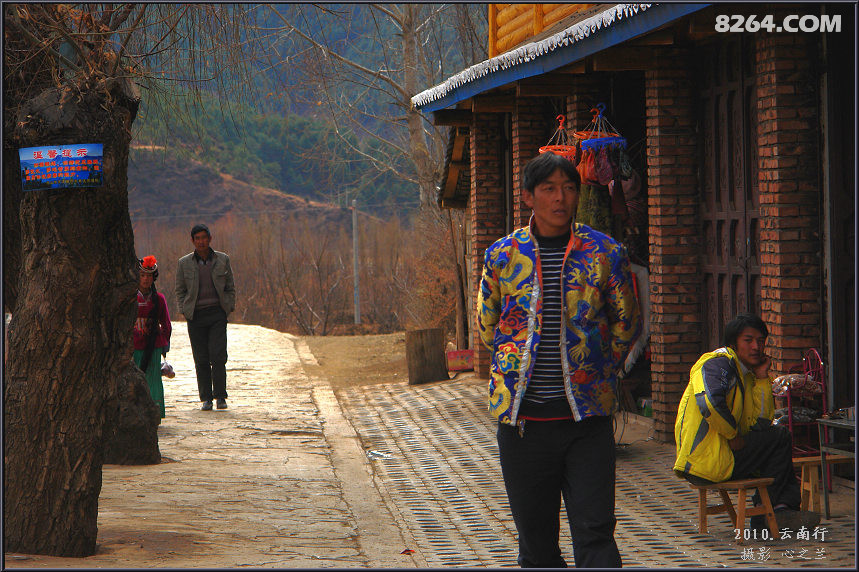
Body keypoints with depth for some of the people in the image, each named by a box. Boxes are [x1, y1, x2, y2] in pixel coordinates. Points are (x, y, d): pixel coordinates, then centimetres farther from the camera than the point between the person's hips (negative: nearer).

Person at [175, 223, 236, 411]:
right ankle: (206, 399, 6)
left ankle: (220, 397, -4)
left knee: (218, 356, -11)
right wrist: (184, 311, 0)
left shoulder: (222, 260, 6)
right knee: (201, 359, -1)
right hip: (196, 316, 1)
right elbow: (180, 290, 11)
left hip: (217, 313, -1)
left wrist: (229, 309, 2)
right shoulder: (184, 263, 5)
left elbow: (230, 287, 12)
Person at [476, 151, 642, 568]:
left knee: (595, 533, -8)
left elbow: (626, 325, 13)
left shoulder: (604, 254, 2)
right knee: (535, 537, 9)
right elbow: (487, 327, 17)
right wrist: (520, 364, 11)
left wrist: (595, 370, 9)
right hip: (522, 418, 2)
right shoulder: (502, 256, 4)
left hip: (588, 418, -1)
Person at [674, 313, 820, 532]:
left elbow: (760, 422, 11)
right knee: (780, 437, -6)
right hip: (707, 462, -10)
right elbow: (710, 404, -29)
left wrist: (762, 379, 5)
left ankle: (784, 508, 5)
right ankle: (766, 512, 2)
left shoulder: (746, 374, 19)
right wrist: (734, 436, -16)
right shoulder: (718, 363, -10)